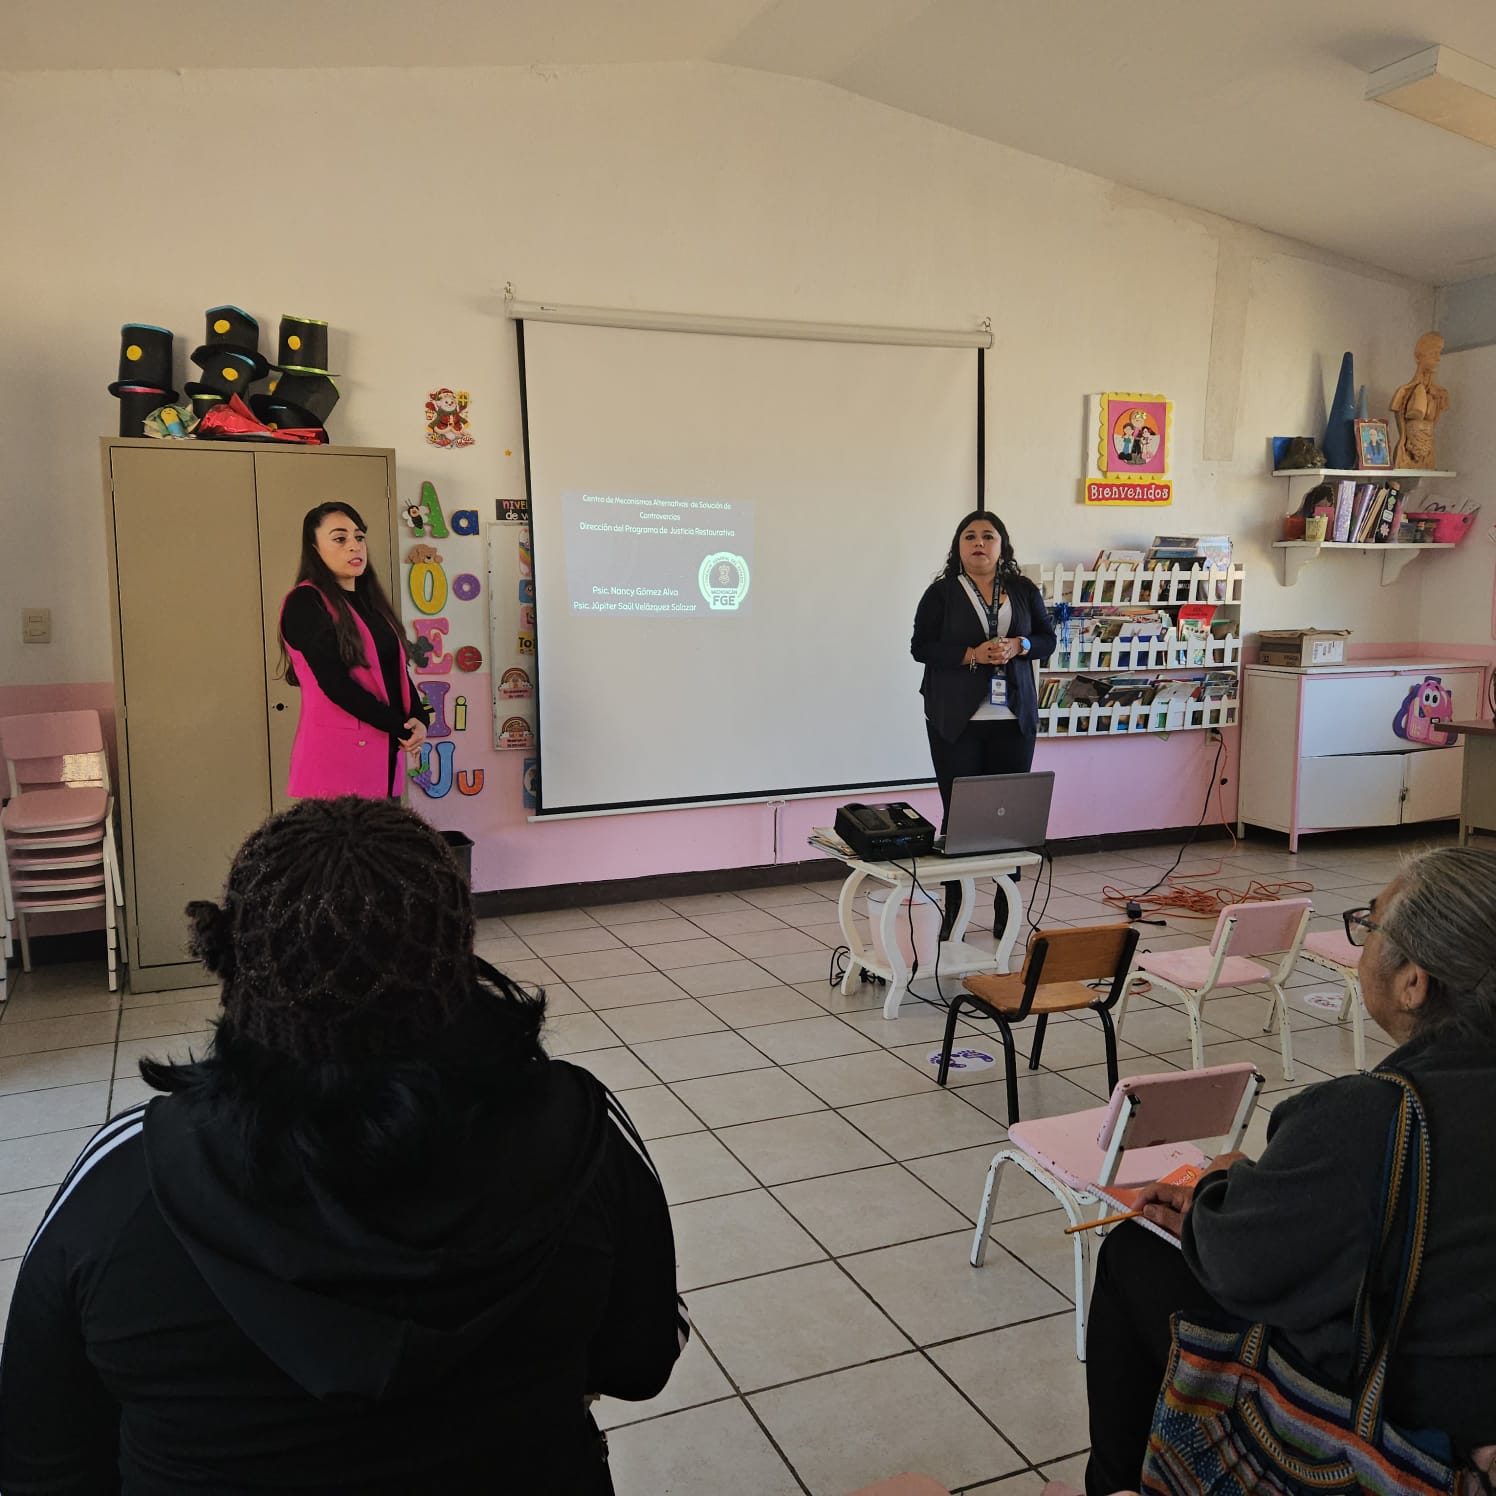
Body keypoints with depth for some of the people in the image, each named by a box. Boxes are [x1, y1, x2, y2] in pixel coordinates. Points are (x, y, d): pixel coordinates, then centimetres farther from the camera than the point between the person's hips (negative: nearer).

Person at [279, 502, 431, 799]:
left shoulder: (368, 601, 17)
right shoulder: (304, 603, -8)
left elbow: (398, 669, 14)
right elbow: (336, 683, -16)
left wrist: (419, 719, -5)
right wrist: (403, 729, -12)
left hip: (384, 752, 8)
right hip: (336, 757, -7)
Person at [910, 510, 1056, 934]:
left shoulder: (1025, 590, 10)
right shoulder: (941, 593, 1)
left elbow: (1047, 639, 12)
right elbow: (921, 646, -4)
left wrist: (1019, 646, -10)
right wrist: (972, 655, -17)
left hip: (1014, 719, 3)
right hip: (956, 720, -3)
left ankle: (1006, 912, 15)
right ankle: (953, 917, 7)